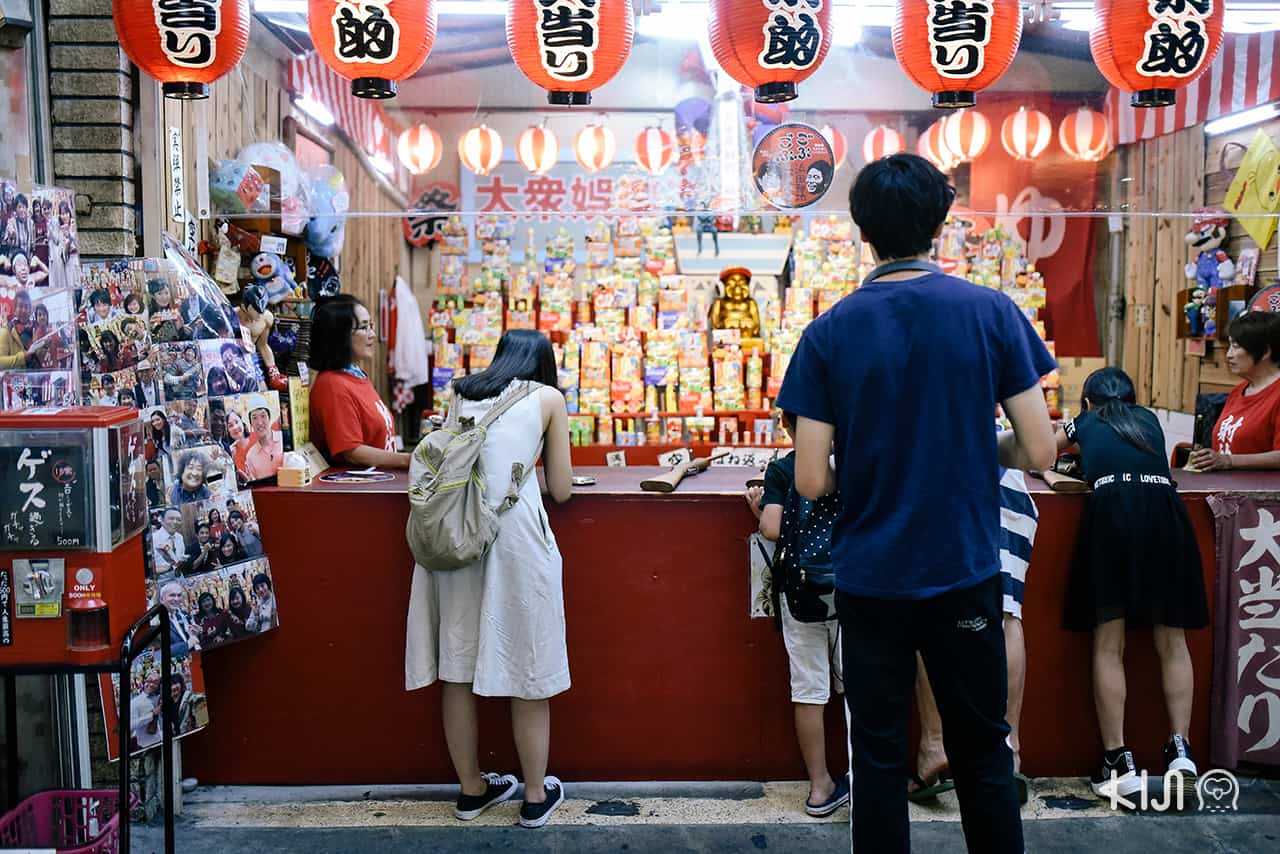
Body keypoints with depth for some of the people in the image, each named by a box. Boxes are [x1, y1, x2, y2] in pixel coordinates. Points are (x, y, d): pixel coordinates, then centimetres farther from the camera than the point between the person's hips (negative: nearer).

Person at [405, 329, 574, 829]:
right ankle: (537, 796, 23)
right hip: (513, 532, -4)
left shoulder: (461, 393, 19)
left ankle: (472, 788, 30)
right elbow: (561, 490, 8)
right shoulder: (548, 398, 10)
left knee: (457, 663, 14)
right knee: (527, 671, 9)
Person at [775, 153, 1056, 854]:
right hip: (966, 571, 1)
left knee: (878, 755, 14)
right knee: (982, 752, 17)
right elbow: (1039, 451, -6)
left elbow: (811, 481, -10)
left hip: (869, 578, 0)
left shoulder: (829, 332, -8)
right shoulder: (992, 313, -7)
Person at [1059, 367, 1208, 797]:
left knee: (1108, 644, 1)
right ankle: (1180, 748, 3)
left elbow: (1052, 443, 48)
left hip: (1111, 512, -2)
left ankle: (1118, 759, -1)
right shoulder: (1149, 419, 30)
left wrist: (1073, 439, 72)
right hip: (1165, 512, 2)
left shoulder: (1086, 423, 26)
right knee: (1171, 640, 10)